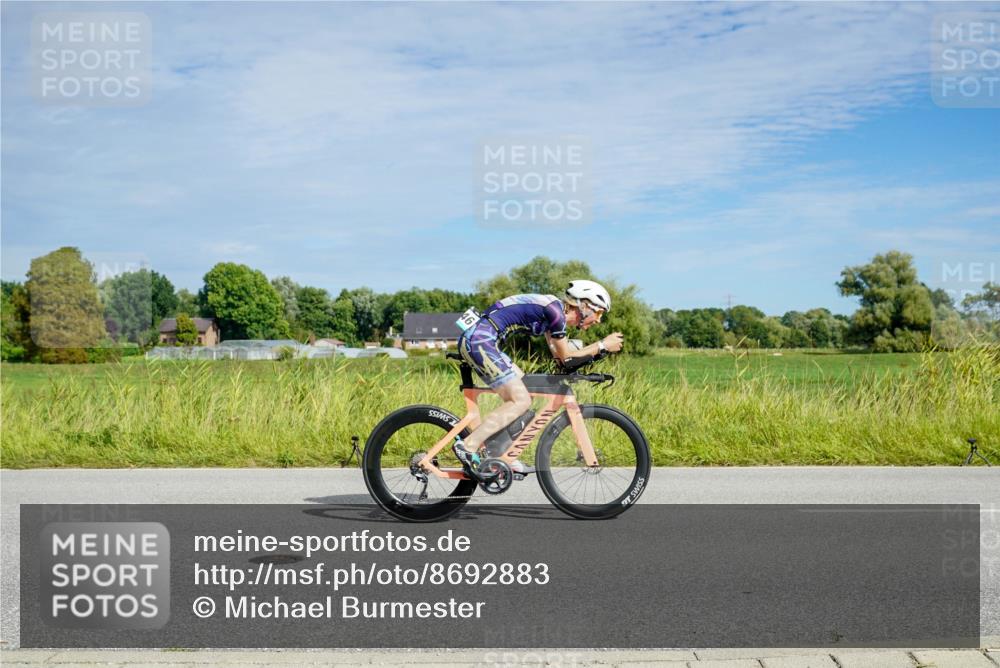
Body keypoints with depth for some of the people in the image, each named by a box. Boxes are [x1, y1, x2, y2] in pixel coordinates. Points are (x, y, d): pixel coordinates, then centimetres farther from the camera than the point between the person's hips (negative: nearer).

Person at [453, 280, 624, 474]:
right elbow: (565, 356, -4)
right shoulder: (555, 310, -11)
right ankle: (468, 446, -12)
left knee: (523, 393, 14)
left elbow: (559, 355, 20)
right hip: (479, 339, -10)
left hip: (474, 339, 10)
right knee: (521, 401, -9)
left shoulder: (553, 309, 18)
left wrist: (596, 349, 11)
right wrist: (603, 345, 3)